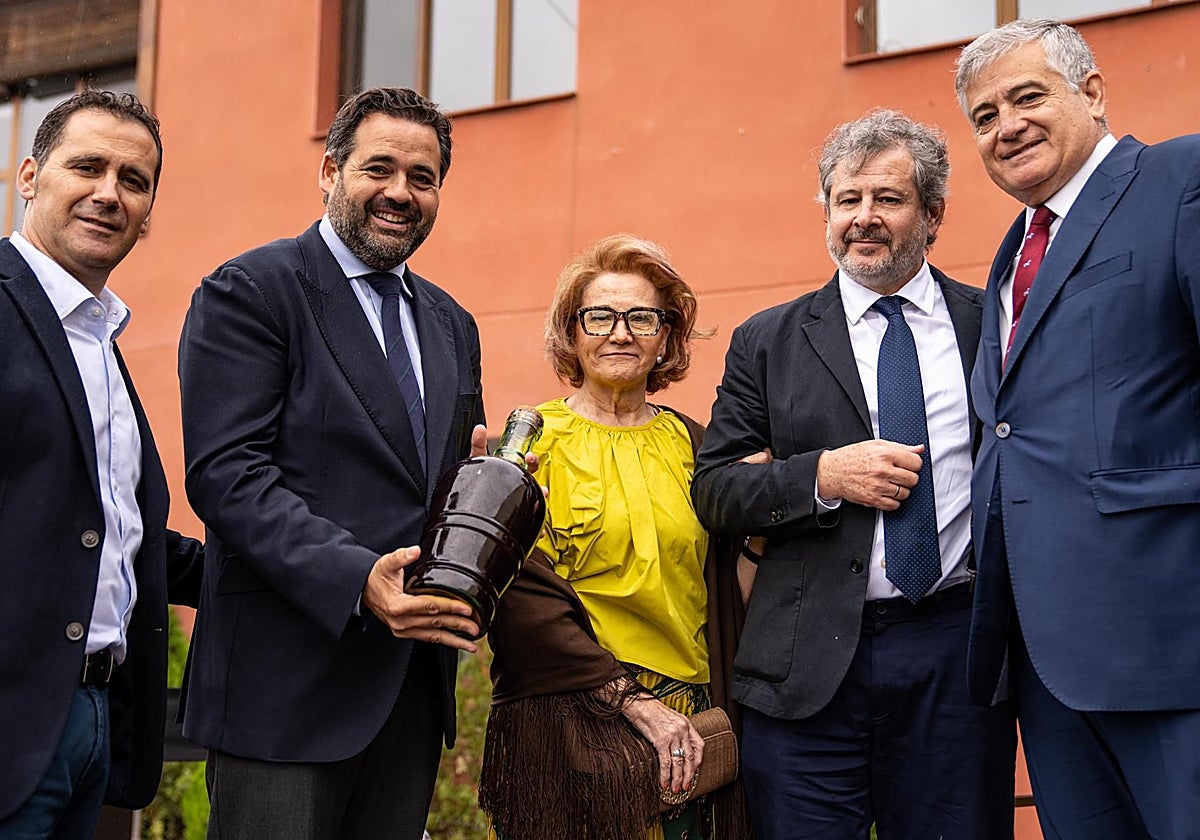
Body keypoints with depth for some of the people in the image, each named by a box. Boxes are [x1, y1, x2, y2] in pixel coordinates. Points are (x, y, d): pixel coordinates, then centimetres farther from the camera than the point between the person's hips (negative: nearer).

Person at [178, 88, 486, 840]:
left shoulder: (451, 324, 18)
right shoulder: (247, 292, -4)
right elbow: (224, 473, -14)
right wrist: (357, 578, -25)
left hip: (414, 682, 7)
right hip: (287, 687, -7)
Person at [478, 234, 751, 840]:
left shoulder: (692, 445, 9)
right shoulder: (532, 440, -1)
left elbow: (718, 599, 12)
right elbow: (521, 597, -10)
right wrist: (632, 700, -16)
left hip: (684, 737, 3)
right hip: (565, 731, -3)